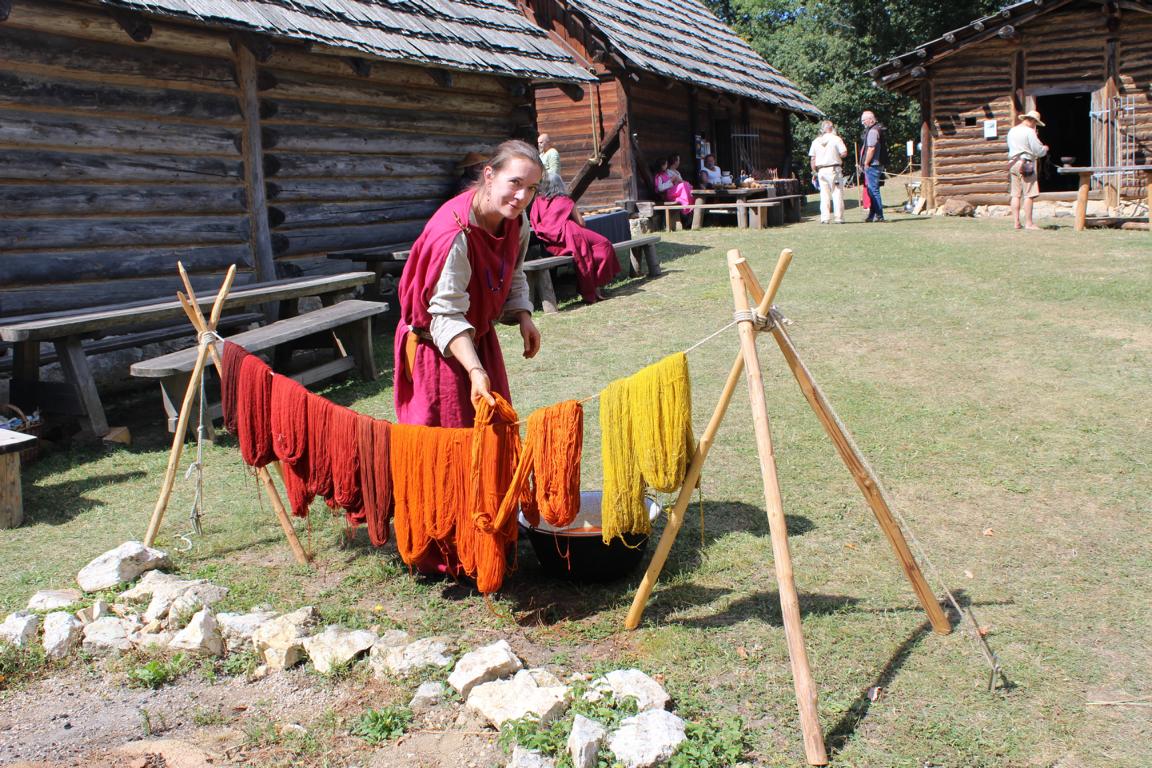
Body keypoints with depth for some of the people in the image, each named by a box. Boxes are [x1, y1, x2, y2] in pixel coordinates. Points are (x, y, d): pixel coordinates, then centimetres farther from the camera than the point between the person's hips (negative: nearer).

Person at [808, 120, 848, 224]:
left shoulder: (816, 141, 7)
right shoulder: (836, 139, -5)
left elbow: (812, 158, 6)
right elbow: (844, 153, -9)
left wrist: (814, 171, 12)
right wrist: (837, 154, 11)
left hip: (821, 170, 3)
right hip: (834, 169, -3)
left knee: (824, 194, 6)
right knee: (837, 193, 1)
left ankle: (824, 218, 2)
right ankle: (839, 218, -2)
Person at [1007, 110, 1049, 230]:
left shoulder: (1012, 131, 15)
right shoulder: (1029, 131, -9)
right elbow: (1039, 150, -11)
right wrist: (1045, 148, 12)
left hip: (1012, 163, 7)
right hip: (1026, 164, -7)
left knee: (1015, 194, 7)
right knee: (1028, 195, -5)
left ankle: (1016, 223, 6)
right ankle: (1028, 223, -7)